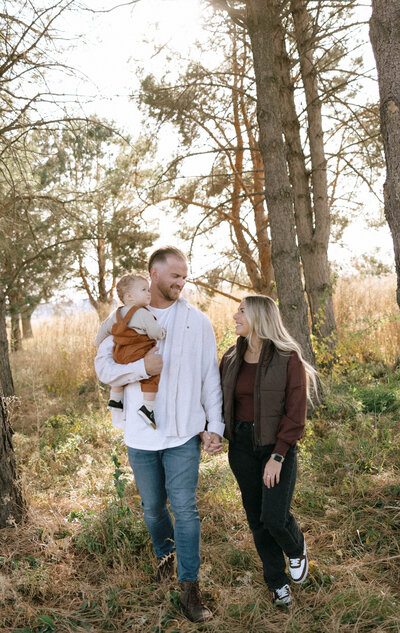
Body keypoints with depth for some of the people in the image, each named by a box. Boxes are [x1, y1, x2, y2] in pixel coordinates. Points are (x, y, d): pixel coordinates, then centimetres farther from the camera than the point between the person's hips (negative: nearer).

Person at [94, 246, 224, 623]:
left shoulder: (197, 322, 0)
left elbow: (210, 378, 2)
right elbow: (103, 367, -4)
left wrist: (215, 426, -2)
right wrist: (142, 366, -21)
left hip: (183, 434, -1)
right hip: (140, 434, 1)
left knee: (185, 508, -1)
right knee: (153, 507, 18)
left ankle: (189, 587, 14)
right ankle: (165, 552, 47)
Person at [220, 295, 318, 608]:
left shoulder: (289, 359, -11)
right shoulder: (231, 358, 4)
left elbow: (295, 414, -11)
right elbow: (221, 400, 11)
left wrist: (277, 456, -15)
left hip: (277, 444, -4)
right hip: (242, 444, 5)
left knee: (274, 516, -9)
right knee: (256, 517, 10)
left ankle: (297, 549, 28)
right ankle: (278, 581, 31)